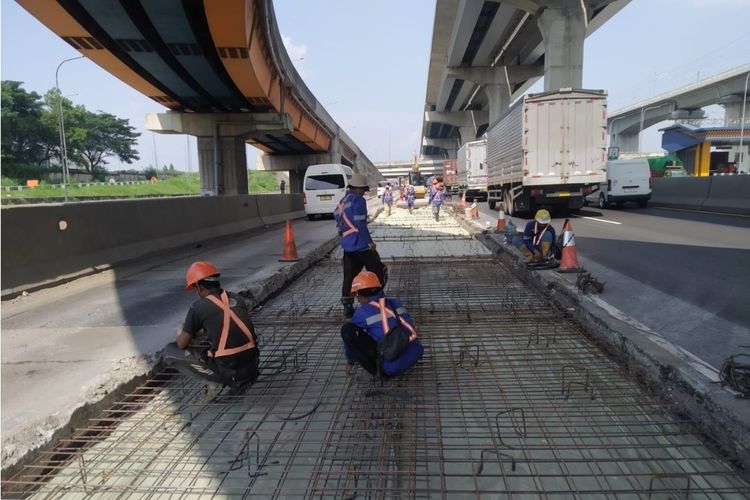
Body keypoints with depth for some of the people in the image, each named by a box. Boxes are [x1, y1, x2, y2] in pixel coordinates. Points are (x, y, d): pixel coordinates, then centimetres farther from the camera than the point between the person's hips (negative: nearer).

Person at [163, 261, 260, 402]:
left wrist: (183, 334, 26)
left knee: (170, 352, 9)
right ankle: (242, 378, 17)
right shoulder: (236, 298, 10)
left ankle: (213, 382, 1)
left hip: (227, 368, -5)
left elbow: (182, 344, 2)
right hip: (251, 364, 6)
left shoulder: (199, 306, -6)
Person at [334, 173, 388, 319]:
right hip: (360, 244, -8)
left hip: (347, 245, 8)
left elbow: (337, 216, 19)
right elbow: (360, 224, -18)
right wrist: (370, 241, -14)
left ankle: (347, 307, 14)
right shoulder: (358, 200, -12)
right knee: (379, 272, 6)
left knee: (349, 276, 12)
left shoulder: (342, 201, 14)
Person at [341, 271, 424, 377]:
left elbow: (350, 336, 15)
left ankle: (377, 368, 3)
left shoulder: (362, 313, -2)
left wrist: (350, 361, 36)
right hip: (414, 358, 6)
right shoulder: (395, 303, 13)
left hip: (392, 368, -6)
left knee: (347, 328, -4)